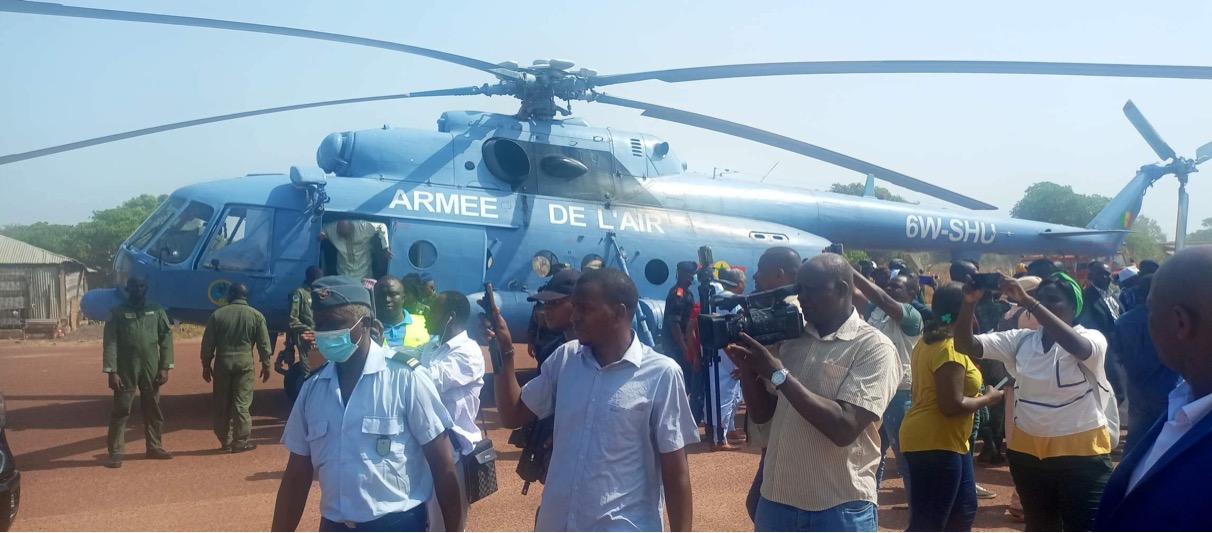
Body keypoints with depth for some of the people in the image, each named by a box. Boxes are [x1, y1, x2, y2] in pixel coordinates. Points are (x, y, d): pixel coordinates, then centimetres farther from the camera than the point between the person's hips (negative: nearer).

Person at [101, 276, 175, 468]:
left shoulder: (157, 311, 7)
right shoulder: (117, 312, 0)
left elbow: (166, 339, 5)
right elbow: (110, 343, -5)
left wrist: (165, 367, -3)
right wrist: (112, 371, -13)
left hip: (151, 369, 3)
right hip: (126, 369, -3)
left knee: (153, 409, 11)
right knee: (121, 410, 0)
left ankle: (154, 447, 22)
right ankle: (115, 452, 6)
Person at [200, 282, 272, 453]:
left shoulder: (217, 315, 5)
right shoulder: (256, 315, 2)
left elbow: (208, 343, 4)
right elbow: (263, 343, 1)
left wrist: (206, 365, 11)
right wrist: (266, 365, 9)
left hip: (222, 362, 1)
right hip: (244, 363, -1)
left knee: (222, 404, 10)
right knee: (241, 403, 0)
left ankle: (225, 441, 17)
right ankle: (240, 441, 0)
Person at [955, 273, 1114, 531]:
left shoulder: (1091, 339, -9)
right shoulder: (1020, 339, 2)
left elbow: (1077, 347, -34)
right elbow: (966, 345, -6)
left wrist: (1028, 302, -39)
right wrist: (969, 303, -25)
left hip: (1081, 453, -4)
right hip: (1028, 451, 5)